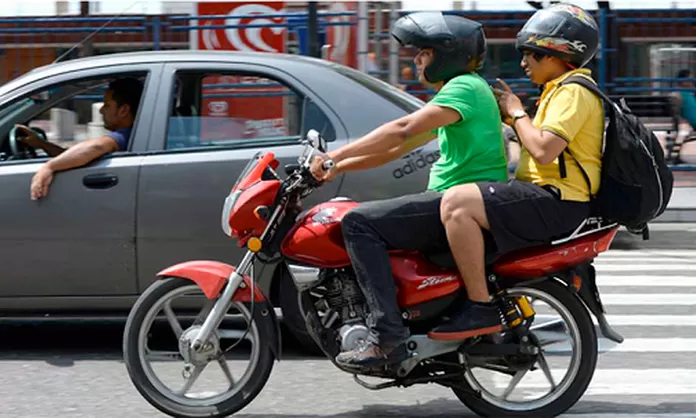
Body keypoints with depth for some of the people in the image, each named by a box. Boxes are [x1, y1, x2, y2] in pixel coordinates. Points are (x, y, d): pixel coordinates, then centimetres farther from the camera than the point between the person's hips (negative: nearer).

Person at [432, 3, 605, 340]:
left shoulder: (572, 92, -11)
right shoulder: (563, 90, 22)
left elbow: (543, 150, -23)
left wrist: (517, 113, -8)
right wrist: (509, 115, 16)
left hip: (556, 201, -11)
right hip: (548, 197, 11)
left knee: (456, 202, -26)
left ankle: (481, 308, -26)